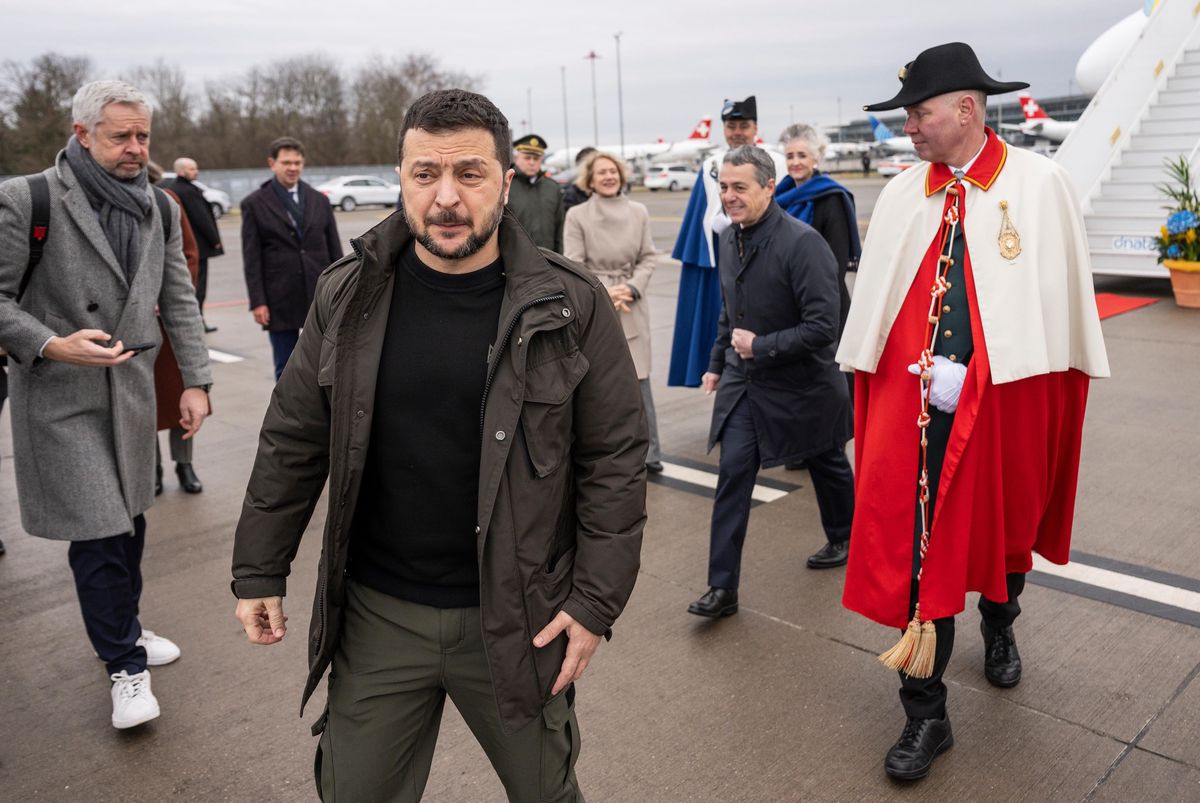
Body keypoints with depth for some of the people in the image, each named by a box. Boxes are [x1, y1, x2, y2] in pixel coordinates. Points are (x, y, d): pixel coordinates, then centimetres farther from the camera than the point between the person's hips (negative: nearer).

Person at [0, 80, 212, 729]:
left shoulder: (158, 208, 9)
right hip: (60, 393, -5)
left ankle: (122, 629, 37)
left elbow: (179, 301, 10)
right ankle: (125, 665, 11)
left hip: (132, 388, 6)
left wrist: (195, 380, 5)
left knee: (127, 521, 16)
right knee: (97, 530, -5)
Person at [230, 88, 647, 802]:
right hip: (375, 616, 2)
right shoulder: (348, 297, -3)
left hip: (517, 621, -1)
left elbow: (615, 462, -8)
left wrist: (596, 601, -9)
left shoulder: (571, 306, -10)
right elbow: (293, 444, 4)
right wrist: (260, 573, 6)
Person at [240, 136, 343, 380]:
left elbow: (335, 250, 9)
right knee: (285, 368, 6)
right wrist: (257, 302, -8)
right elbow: (251, 258, -2)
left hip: (321, 298, 2)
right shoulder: (254, 204, 0)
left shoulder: (319, 200, 9)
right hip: (280, 301, -2)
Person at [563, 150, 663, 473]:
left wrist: (631, 288, -9)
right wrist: (603, 294, -14)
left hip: (633, 307, 2)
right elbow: (573, 265, -4)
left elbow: (648, 257, 7)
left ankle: (648, 452, 12)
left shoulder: (639, 211, 7)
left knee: (639, 381, 2)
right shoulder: (576, 215, -2)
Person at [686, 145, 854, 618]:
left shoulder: (802, 242, -22)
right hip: (742, 381, 5)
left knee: (826, 465, 18)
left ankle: (843, 539, 46)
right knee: (733, 475, -4)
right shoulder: (729, 238, 1)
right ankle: (723, 587, 1)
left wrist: (761, 347, -23)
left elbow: (823, 326, -25)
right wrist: (717, 363, 17)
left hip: (800, 383, -5)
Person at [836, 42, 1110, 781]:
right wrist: (924, 376, -4)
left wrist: (972, 378, -9)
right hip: (914, 403, 1)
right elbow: (875, 306, 4)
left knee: (1003, 527, 20)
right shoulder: (901, 196, 3)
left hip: (1007, 400, -1)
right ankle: (926, 715, 11)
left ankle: (999, 628, 52)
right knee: (913, 552, -2)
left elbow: (1059, 298, -6)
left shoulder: (1040, 184, -5)